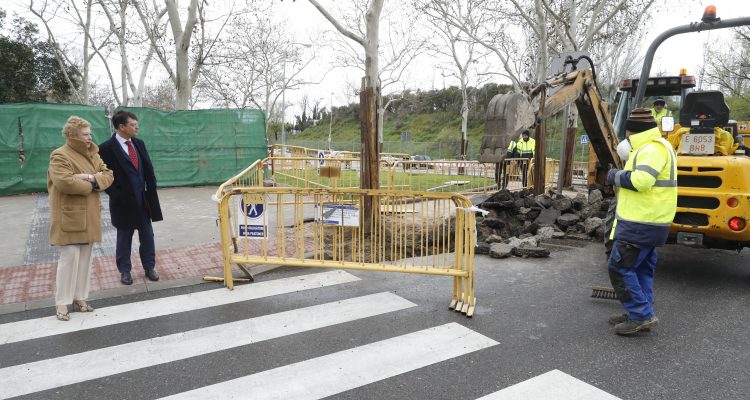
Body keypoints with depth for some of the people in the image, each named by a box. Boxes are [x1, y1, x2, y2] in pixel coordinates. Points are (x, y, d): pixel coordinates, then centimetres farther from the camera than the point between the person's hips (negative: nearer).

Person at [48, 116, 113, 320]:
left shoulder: (93, 154, 12)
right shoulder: (60, 156, -12)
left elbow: (108, 175, 5)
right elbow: (65, 182, -25)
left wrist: (92, 178, -15)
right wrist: (92, 185, -13)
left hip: (89, 216, 7)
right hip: (70, 217, -7)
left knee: (85, 259, 11)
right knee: (69, 258, -7)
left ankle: (80, 298, 21)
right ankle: (62, 303, 4)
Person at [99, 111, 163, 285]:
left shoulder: (139, 143, 6)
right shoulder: (107, 148, -11)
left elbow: (148, 169, 10)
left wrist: (151, 191, 4)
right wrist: (117, 196, -15)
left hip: (143, 200, 5)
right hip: (124, 202, -5)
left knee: (147, 235, 11)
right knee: (124, 238, 10)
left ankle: (149, 267, 23)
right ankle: (125, 270, 24)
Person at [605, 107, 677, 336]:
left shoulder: (652, 148, -17)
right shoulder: (650, 147, 18)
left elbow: (641, 180, -30)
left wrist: (616, 176, -13)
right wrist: (621, 176, 9)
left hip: (641, 223, -11)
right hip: (648, 222, 11)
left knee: (619, 267, -7)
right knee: (641, 269, 15)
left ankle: (641, 315, -3)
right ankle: (640, 315, 23)